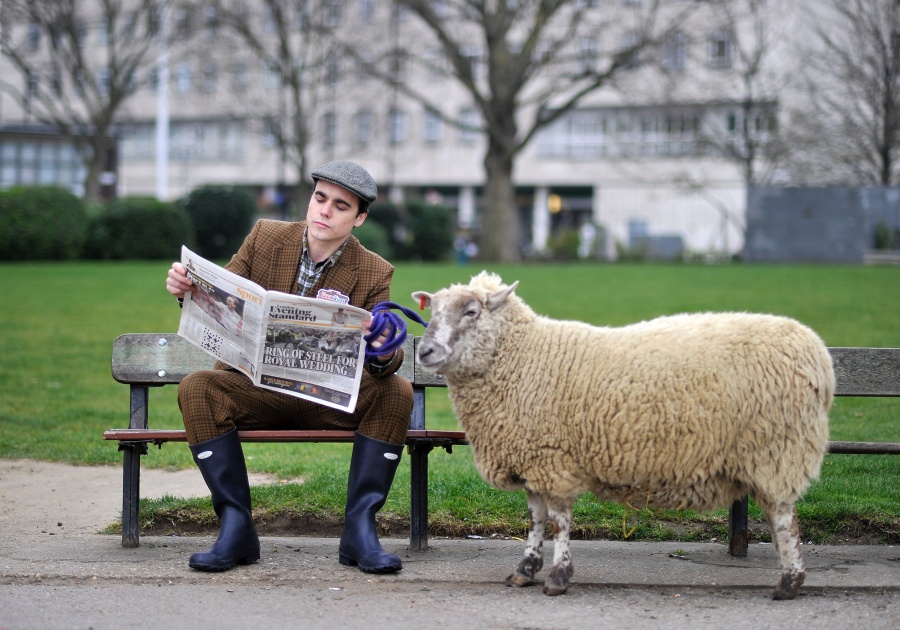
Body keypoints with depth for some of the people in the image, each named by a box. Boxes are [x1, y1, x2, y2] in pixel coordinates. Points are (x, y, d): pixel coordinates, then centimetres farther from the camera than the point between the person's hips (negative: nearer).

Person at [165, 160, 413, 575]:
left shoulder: (373, 273, -4)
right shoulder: (265, 238, 1)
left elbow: (384, 365, -10)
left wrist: (383, 354, -36)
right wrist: (187, 290, -18)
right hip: (256, 390, 1)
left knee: (396, 393, -27)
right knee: (197, 389, -29)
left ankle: (359, 528, -23)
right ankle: (235, 528, -26)